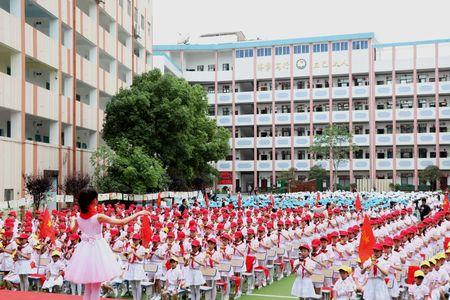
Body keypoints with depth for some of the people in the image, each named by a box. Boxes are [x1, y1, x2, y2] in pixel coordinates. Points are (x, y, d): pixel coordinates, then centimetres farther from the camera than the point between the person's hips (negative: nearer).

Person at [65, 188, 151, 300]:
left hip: (85, 249, 6)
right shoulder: (99, 217, -17)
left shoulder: (79, 217, -1)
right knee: (96, 287, 3)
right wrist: (138, 214, -11)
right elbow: (121, 222, -18)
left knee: (87, 286, 16)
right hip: (97, 249, -6)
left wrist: (72, 220, 41)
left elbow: (73, 229, 20)